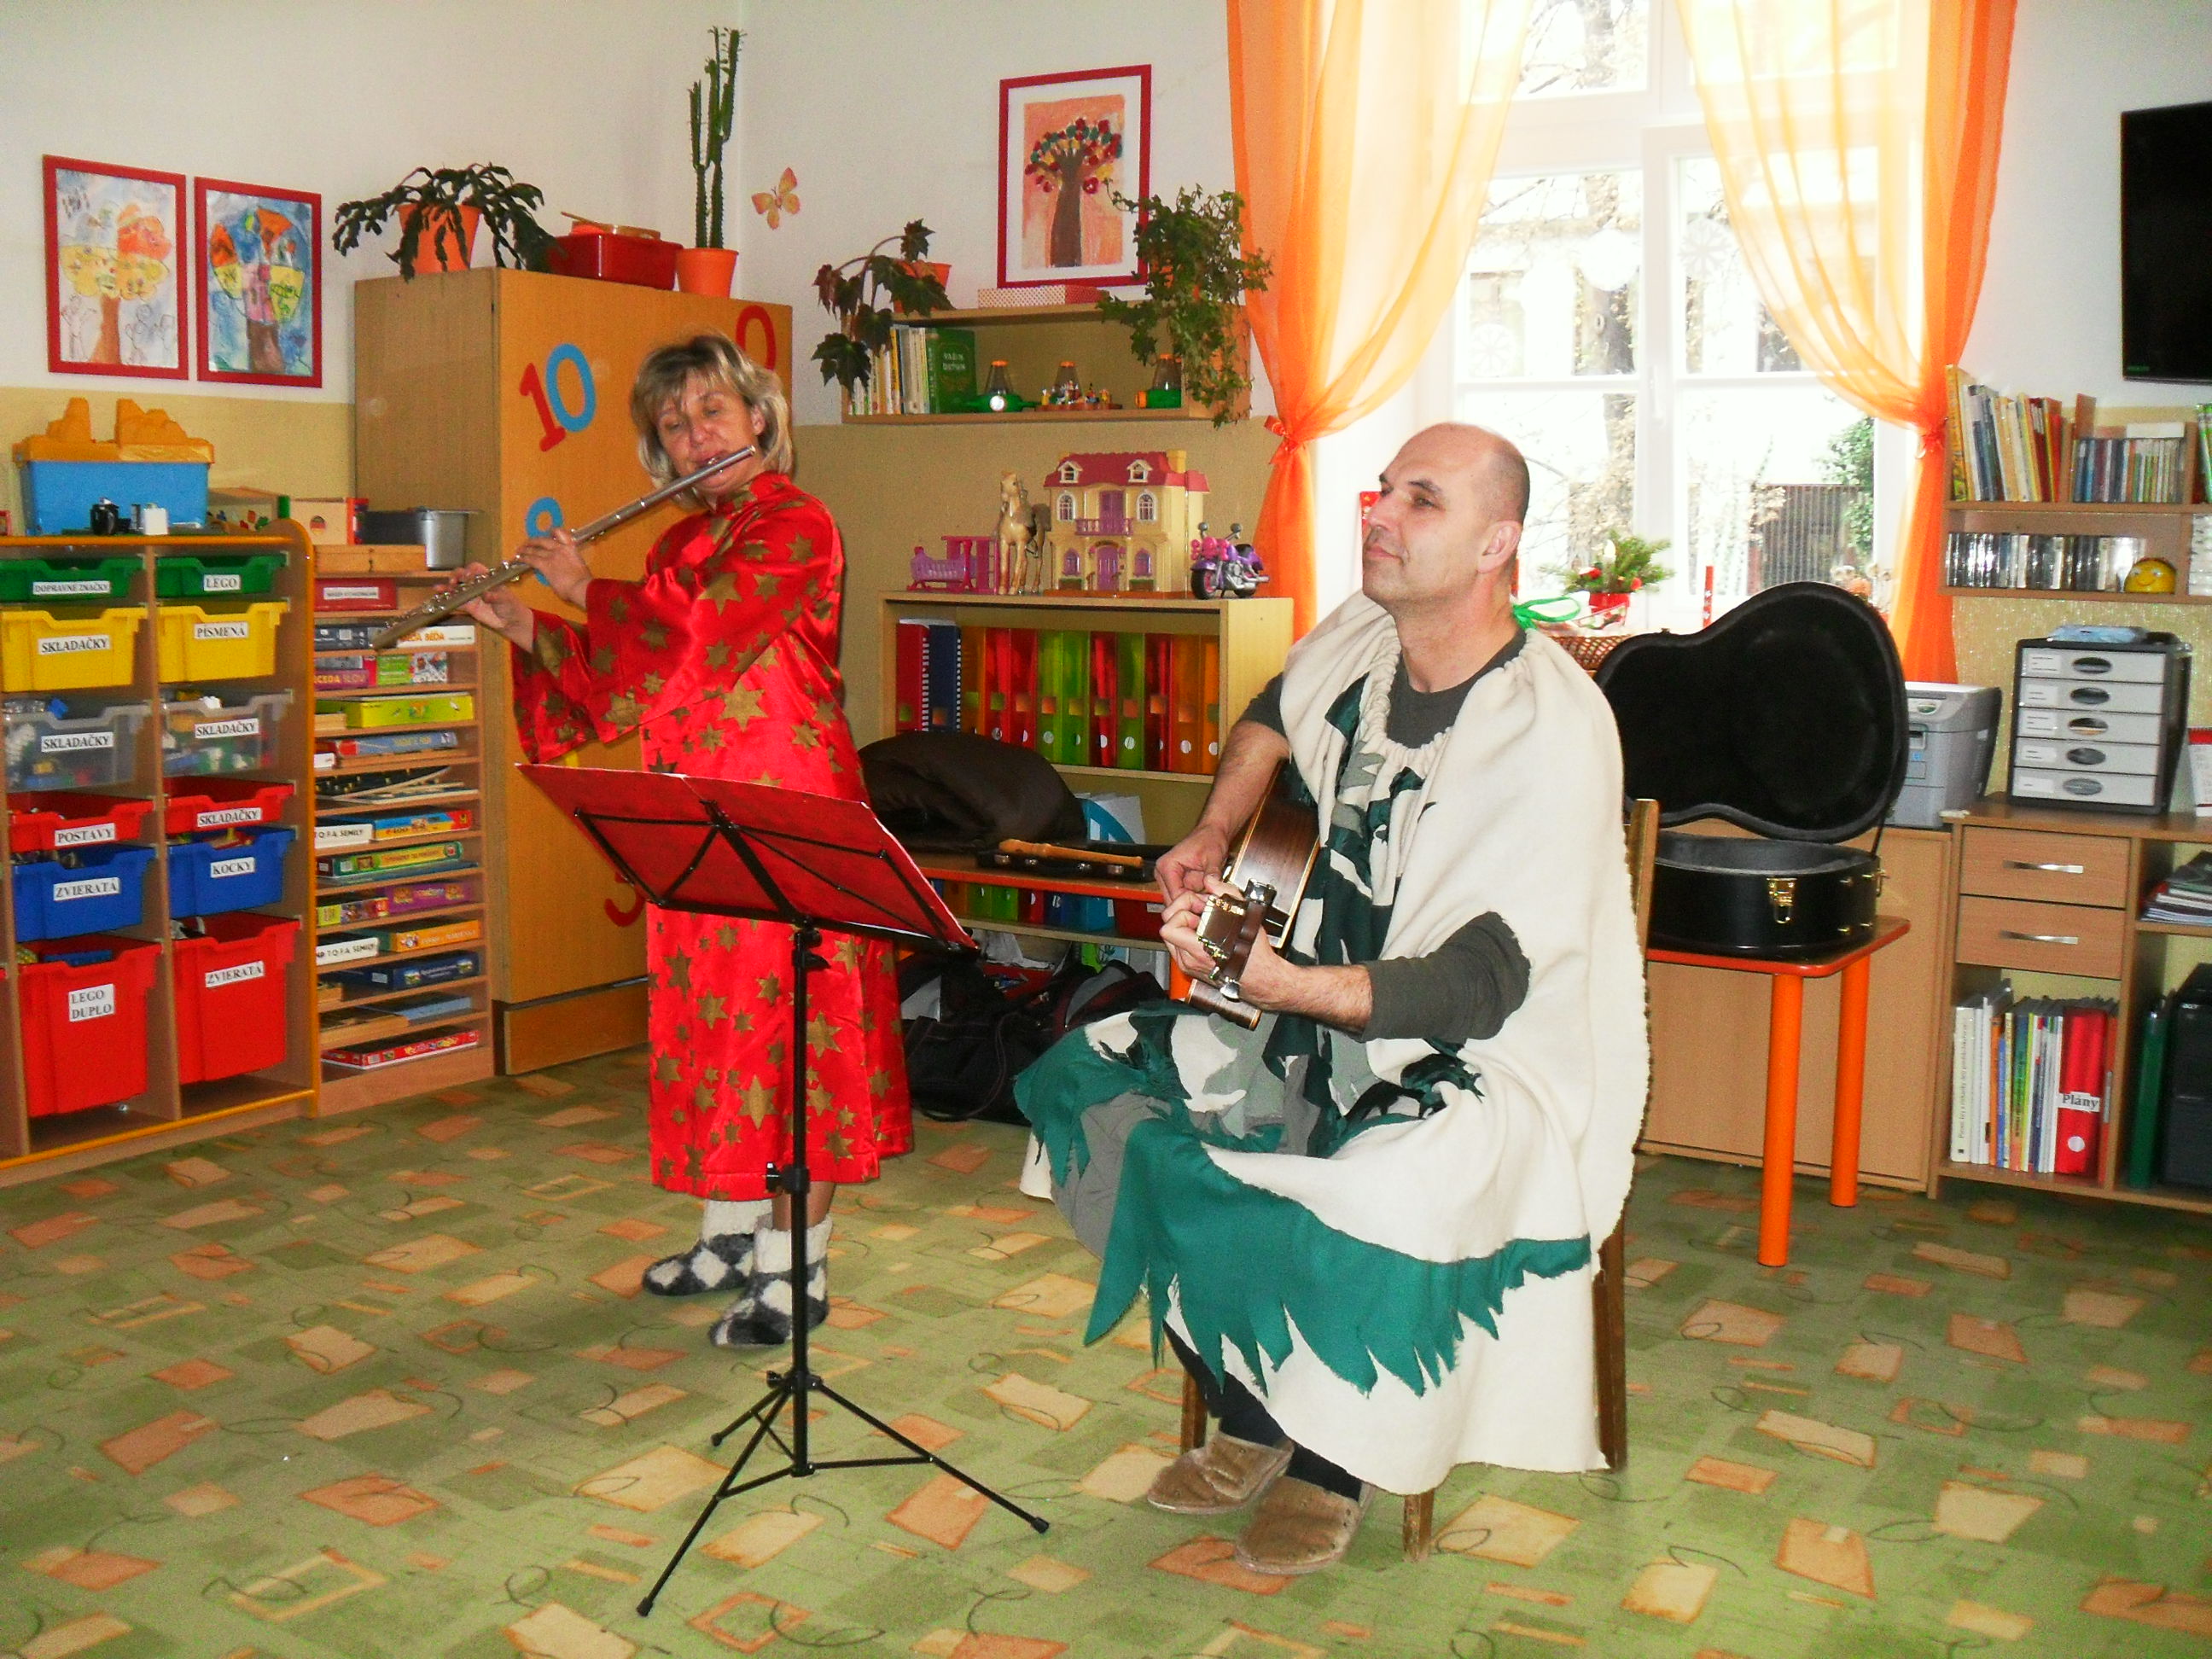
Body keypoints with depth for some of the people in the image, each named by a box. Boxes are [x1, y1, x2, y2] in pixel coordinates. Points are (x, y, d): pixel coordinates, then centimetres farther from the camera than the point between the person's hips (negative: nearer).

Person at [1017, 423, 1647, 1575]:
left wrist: (1278, 982, -40)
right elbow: (1273, 715, 26)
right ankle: (1249, 1422, 6)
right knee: (1097, 1087, -6)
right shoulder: (1360, 637, -1)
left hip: (1491, 1063, -7)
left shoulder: (1552, 731, -23)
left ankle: (1333, 1462, -1)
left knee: (1374, 1210, -36)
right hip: (1321, 1014, 8)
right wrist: (1211, 839, 12)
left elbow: (1477, 990, -28)